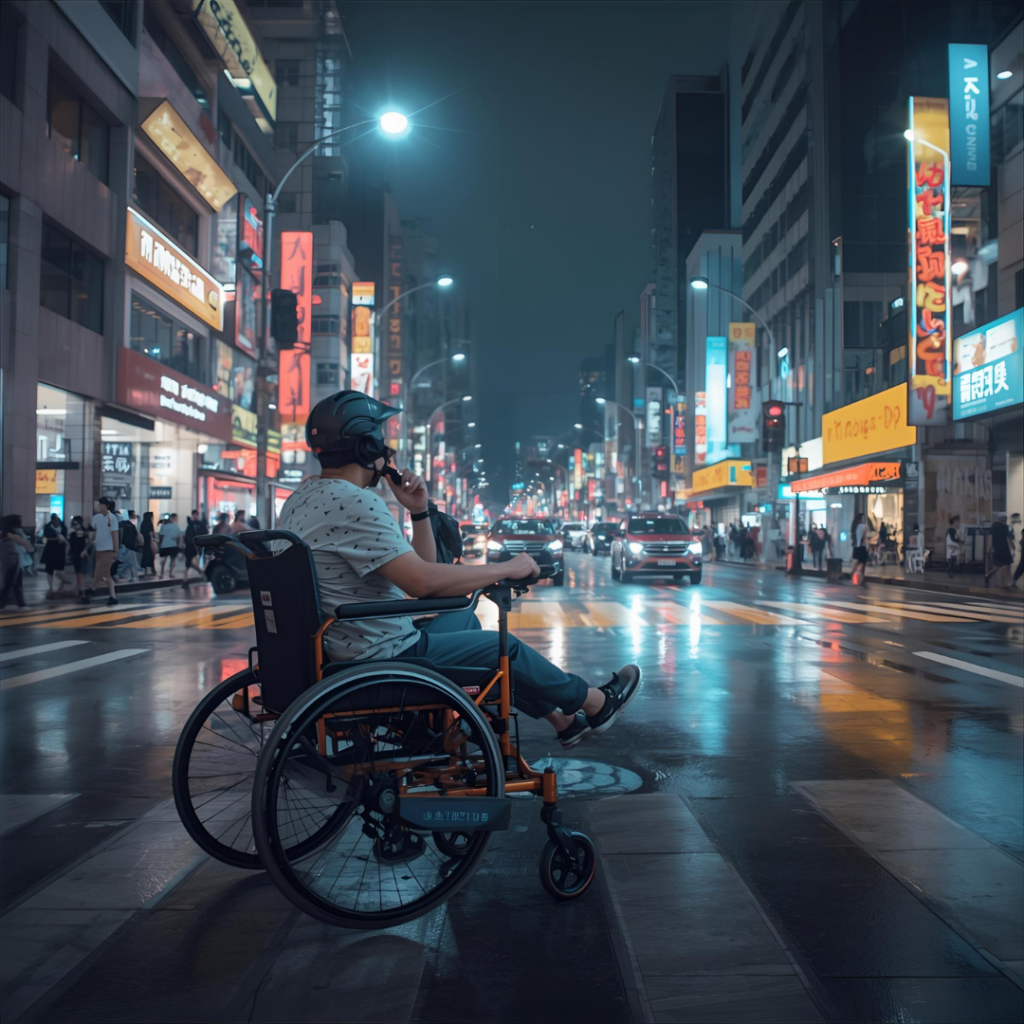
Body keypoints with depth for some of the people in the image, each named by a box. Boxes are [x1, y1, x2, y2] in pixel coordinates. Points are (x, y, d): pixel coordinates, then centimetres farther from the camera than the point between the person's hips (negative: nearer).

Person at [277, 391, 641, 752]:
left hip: (338, 651, 10)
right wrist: (507, 568, -17)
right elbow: (422, 581, -29)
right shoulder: (352, 502, -23)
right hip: (381, 658, -10)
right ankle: (596, 703, 31)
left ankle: (562, 720, 34)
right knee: (502, 647, 6)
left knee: (464, 620, 24)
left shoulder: (303, 498, 10)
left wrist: (418, 511, 1)